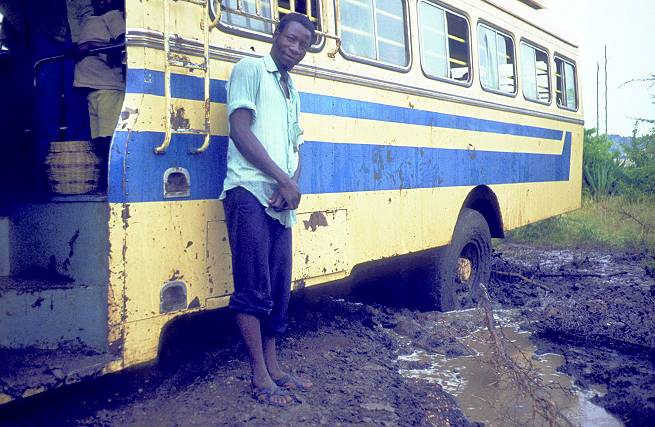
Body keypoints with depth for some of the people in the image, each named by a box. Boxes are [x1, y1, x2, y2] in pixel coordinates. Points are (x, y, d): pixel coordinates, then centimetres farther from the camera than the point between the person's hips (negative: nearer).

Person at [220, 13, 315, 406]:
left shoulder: (293, 92, 24)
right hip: (251, 193, -7)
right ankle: (260, 377, 1)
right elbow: (240, 129, -9)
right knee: (254, 289, -6)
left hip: (282, 201, 7)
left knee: (279, 288, 9)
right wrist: (283, 179, -12)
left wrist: (293, 184, -2)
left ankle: (273, 366, 19)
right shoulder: (250, 69, 3)